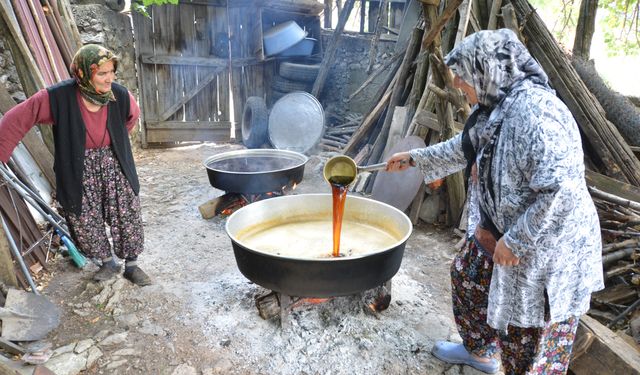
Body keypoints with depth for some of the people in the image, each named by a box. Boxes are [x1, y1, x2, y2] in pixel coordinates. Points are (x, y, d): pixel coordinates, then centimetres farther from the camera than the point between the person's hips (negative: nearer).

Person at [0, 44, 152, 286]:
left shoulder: (120, 95, -15)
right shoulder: (58, 97, -22)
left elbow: (133, 115, 10)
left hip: (114, 167, 1)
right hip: (80, 171, -1)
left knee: (127, 217, 6)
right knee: (85, 221, 8)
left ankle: (131, 266, 26)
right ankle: (108, 263, 32)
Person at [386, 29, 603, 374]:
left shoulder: (534, 112, -30)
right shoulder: (494, 106, 3)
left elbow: (561, 192, -34)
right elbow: (465, 148, 21)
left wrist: (515, 242, -26)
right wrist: (415, 158, 25)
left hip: (545, 247, -10)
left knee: (527, 338, 6)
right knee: (467, 275, 26)